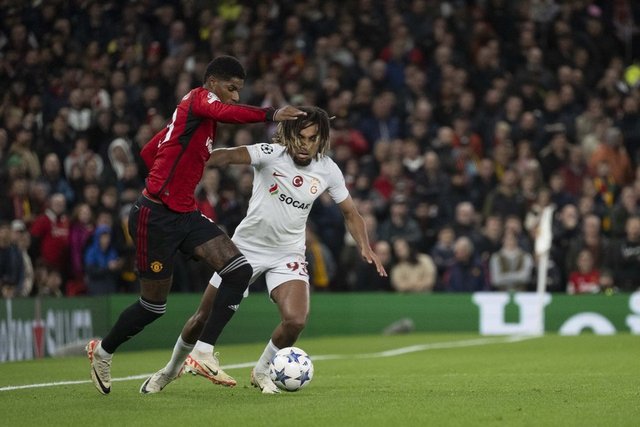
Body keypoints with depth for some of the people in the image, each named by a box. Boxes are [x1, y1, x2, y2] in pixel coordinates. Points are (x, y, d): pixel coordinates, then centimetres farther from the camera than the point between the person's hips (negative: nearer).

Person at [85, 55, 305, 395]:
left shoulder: (197, 116, 17)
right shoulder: (199, 99, -10)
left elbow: (149, 151, 25)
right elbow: (223, 111, -35)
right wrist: (270, 115, -42)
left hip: (185, 215, 9)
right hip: (156, 217, -9)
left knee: (240, 271, -10)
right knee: (154, 305, 4)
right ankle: (102, 352, 30)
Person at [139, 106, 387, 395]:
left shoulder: (328, 171, -7)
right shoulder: (271, 154, -19)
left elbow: (350, 212, 9)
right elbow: (230, 156, -38)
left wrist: (365, 247, -7)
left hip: (288, 254, 2)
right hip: (246, 246, -2)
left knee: (296, 320, -21)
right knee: (204, 317, 5)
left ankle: (262, 371, 9)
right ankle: (170, 370, 33)